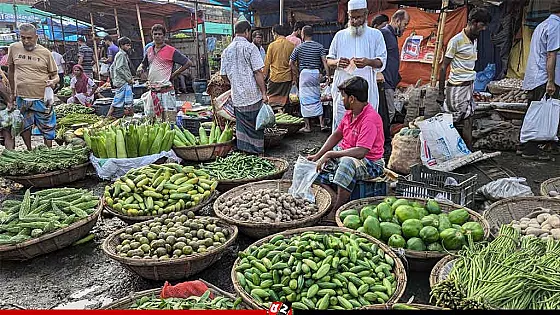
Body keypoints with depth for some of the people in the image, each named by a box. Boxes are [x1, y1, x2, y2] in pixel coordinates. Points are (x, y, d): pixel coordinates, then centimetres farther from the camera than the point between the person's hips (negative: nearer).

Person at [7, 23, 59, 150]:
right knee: (25, 127, 15)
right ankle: (29, 151, 33)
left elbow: (55, 74, 4)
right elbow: (10, 71, 14)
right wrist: (12, 93, 16)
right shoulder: (13, 48, 2)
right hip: (21, 98, 3)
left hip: (42, 98, -2)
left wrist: (53, 81, -20)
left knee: (47, 128, 5)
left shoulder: (45, 53, -3)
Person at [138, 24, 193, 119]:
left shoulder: (171, 51, -5)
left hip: (166, 90, -6)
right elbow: (144, 64, 31)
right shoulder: (149, 50, 14)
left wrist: (174, 74, -6)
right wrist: (141, 68, 6)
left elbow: (188, 63, -6)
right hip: (152, 91, 7)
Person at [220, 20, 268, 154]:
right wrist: (264, 92, -10)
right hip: (253, 95, -5)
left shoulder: (227, 50, 7)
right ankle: (258, 154, 11)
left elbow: (223, 75, 9)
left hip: (237, 97, 5)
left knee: (242, 127, 13)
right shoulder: (250, 47, -9)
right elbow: (258, 72, -13)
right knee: (256, 127, 5)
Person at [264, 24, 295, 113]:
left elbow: (267, 63, -3)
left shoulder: (272, 45, -8)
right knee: (284, 100, 12)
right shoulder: (291, 45, -1)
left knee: (272, 98, 9)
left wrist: (264, 75, 8)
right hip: (287, 77, 3)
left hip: (274, 77, -3)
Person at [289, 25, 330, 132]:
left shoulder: (299, 48, -1)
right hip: (316, 73, 3)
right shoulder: (319, 46, 3)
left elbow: (291, 63, 0)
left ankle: (308, 126, 8)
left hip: (304, 73, -2)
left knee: (305, 99, 4)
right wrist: (328, 75, -6)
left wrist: (297, 74, 12)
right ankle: (322, 124, 5)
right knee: (317, 98, 12)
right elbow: (324, 61, -6)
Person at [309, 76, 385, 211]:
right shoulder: (349, 113, 3)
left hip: (370, 163, -9)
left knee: (348, 163, -40)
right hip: (345, 153, 9)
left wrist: (330, 154, -26)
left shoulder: (370, 119, -24)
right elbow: (336, 135, 14)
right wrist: (318, 155, 3)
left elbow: (360, 152, -31)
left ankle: (337, 209, -31)